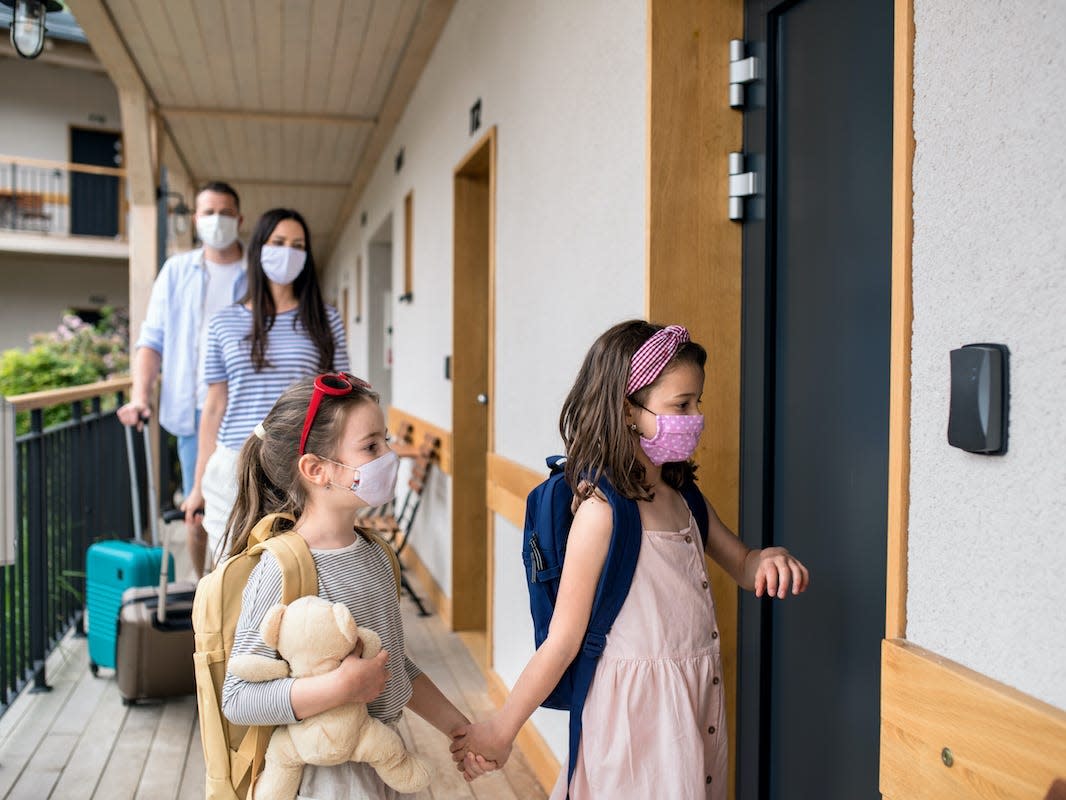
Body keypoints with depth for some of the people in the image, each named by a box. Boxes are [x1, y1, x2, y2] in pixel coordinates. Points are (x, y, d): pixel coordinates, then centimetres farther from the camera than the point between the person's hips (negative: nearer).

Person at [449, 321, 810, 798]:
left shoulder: (684, 499, 4)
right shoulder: (601, 510, -20)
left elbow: (742, 567, 19)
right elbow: (563, 641, -15)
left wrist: (770, 559, -4)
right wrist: (501, 729, -9)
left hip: (697, 702, 8)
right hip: (638, 706, -8)